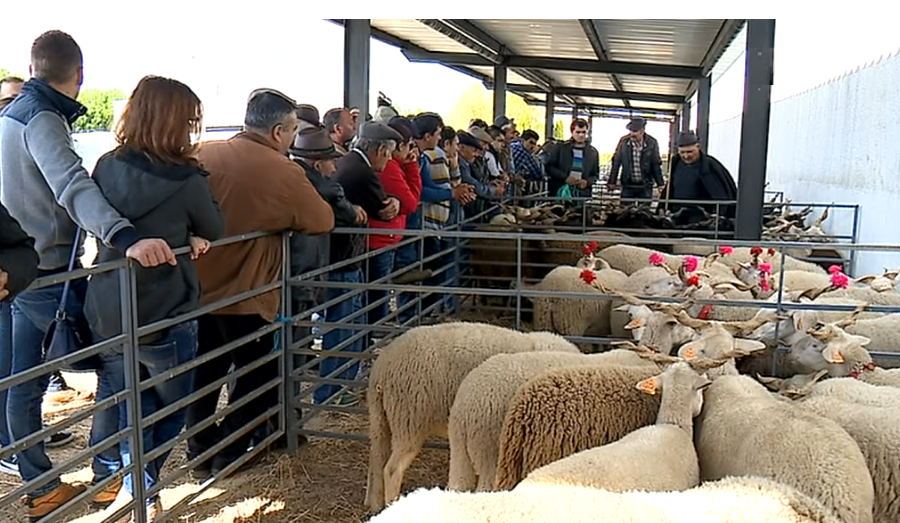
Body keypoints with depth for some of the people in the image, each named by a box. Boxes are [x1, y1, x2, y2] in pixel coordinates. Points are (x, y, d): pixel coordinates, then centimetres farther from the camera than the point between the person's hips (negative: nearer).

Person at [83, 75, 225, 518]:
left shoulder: (106, 167, -1)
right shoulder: (186, 180, -16)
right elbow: (214, 231, 0)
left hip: (107, 314, 5)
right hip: (164, 317, -4)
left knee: (130, 410, 19)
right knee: (171, 409, 18)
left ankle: (135, 490, 26)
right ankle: (143, 492, 18)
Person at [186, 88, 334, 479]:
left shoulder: (203, 155, -2)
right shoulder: (285, 173, -16)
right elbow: (323, 222, -6)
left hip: (199, 286, 5)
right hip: (244, 295, -5)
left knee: (205, 371, 20)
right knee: (258, 374, 14)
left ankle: (200, 452, 28)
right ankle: (228, 455, 18)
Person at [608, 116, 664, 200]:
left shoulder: (652, 143, -6)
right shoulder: (623, 141, -5)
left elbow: (656, 165, 1)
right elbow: (616, 162, 1)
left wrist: (660, 184, 0)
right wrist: (612, 182, 1)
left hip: (645, 186, -1)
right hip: (627, 185, 1)